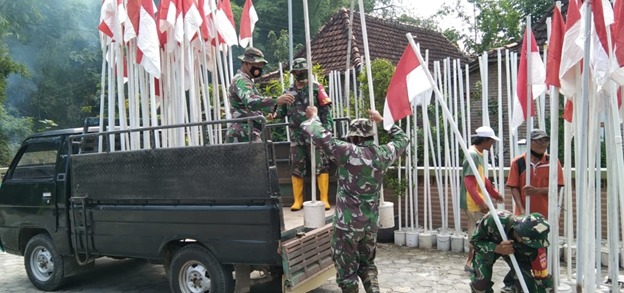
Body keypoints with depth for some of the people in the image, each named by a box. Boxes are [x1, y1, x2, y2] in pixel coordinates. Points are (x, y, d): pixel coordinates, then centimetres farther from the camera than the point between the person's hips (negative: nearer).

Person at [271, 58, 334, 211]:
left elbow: (326, 109, -3)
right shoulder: (289, 92, 12)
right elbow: (283, 110, 15)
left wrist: (326, 129, -12)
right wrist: (275, 114, -7)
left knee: (321, 166, -5)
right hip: (297, 135, 4)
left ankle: (324, 199, 1)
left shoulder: (316, 88, 2)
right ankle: (298, 200, 14)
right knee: (296, 168, 6)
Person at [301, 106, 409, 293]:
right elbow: (402, 139, 19)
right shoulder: (382, 154, 0)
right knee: (367, 264, 23)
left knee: (347, 270, 7)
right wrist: (382, 120, 29)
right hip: (371, 223, 6)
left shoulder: (349, 153, -17)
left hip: (347, 224, -6)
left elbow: (320, 137, -20)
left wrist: (312, 117, -2)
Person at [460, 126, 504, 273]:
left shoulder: (478, 154, 12)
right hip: (473, 202, -10)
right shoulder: (472, 155, -19)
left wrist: (494, 193, 29)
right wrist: (481, 202, -29)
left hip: (475, 202, 10)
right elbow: (469, 181, -25)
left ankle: (470, 263, 22)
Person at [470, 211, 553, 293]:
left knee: (527, 281, -19)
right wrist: (497, 249, -44)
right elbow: (475, 240, -27)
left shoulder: (533, 242, -36)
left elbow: (542, 276, -28)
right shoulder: (495, 220, -43)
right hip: (491, 244, -2)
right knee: (482, 278, -20)